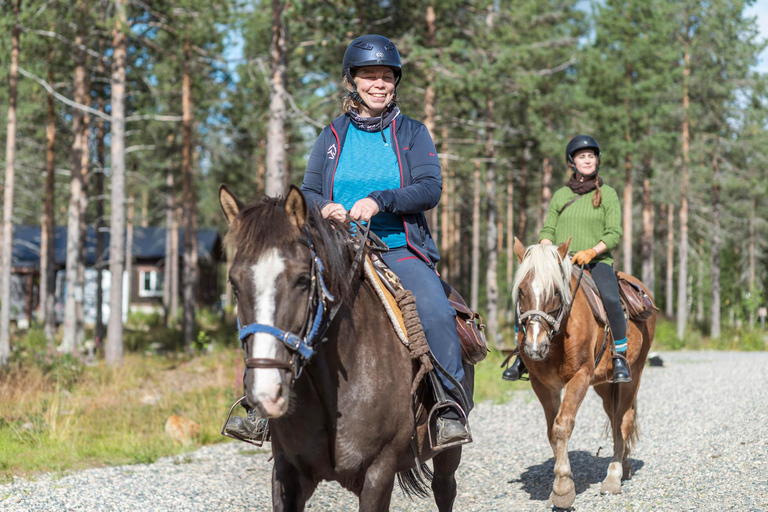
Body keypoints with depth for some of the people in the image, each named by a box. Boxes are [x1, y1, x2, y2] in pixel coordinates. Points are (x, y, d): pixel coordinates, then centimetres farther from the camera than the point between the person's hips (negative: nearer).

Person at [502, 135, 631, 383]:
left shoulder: (608, 194, 7)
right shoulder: (560, 196, 15)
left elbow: (614, 234, -1)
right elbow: (547, 230, 12)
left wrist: (592, 251, -18)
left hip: (597, 261, -3)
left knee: (610, 299, -33)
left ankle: (619, 357, -17)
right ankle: (523, 356, -4)